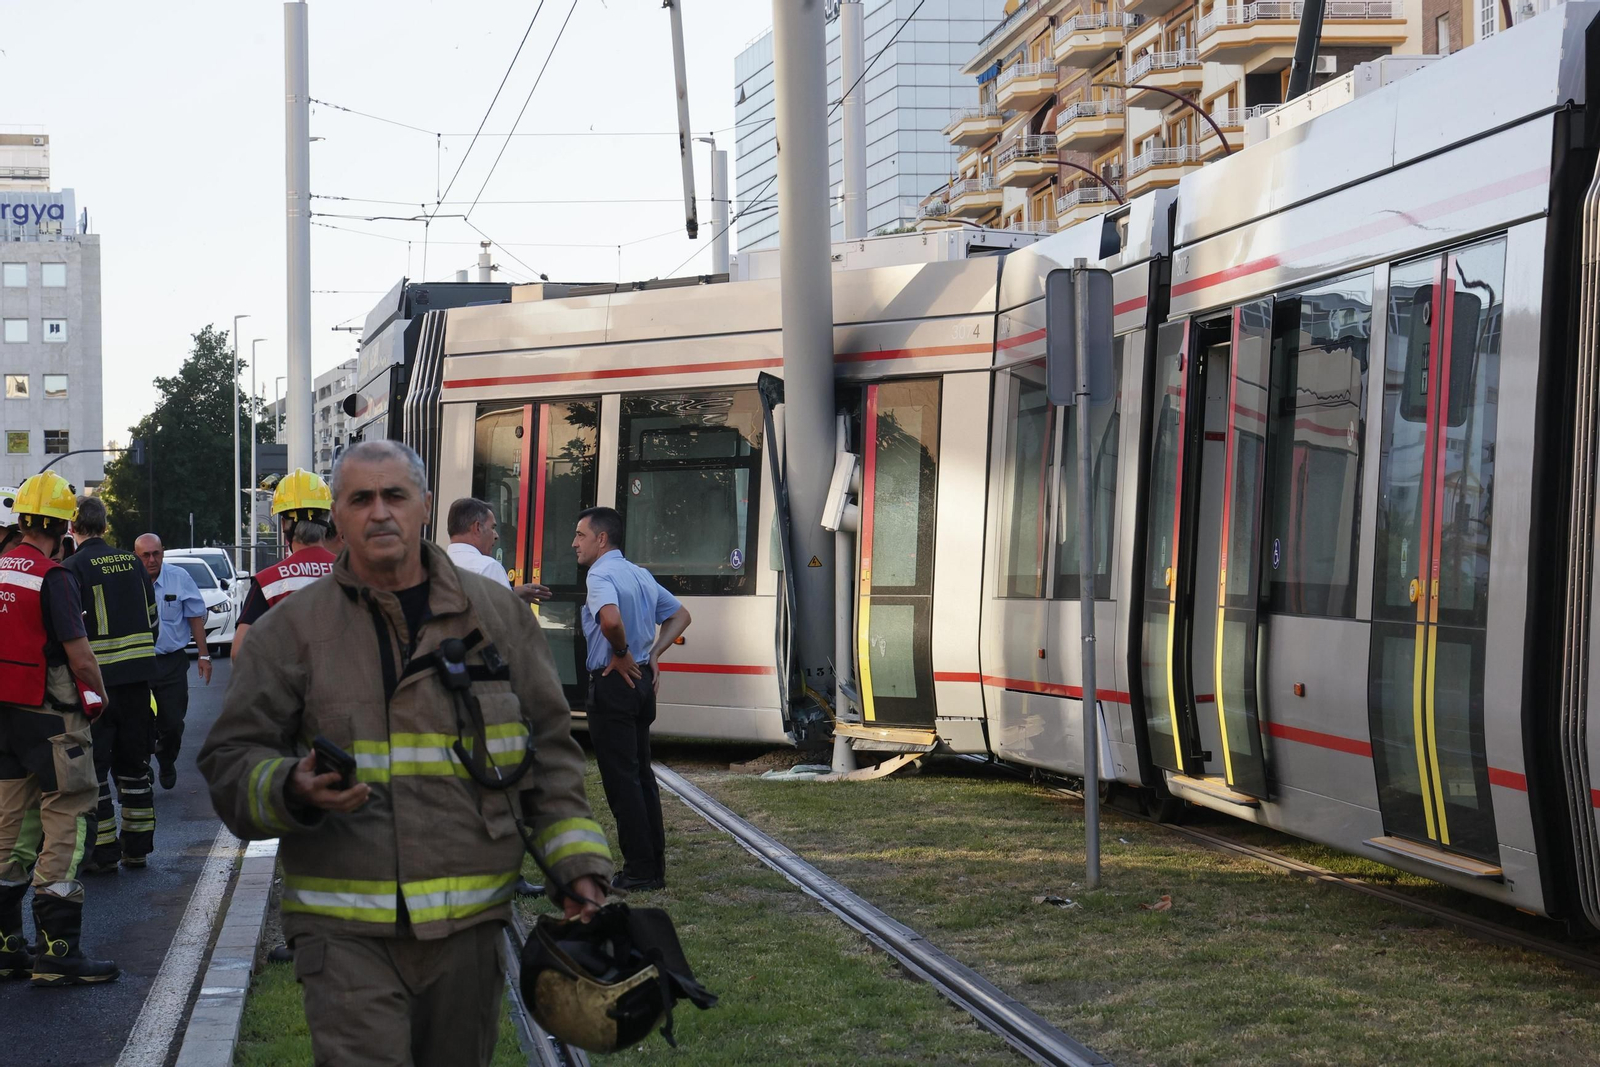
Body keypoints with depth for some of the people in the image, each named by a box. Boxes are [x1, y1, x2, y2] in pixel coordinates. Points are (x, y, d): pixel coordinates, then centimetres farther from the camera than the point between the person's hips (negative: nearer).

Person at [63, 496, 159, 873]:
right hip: (137, 674, 5)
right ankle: (137, 846, 19)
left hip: (96, 676, -5)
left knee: (93, 764, 3)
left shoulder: (74, 567, -10)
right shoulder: (131, 561, 7)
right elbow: (151, 617, 13)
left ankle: (103, 851, 3)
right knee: (133, 761, 14)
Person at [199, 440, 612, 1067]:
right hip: (346, 929, -2)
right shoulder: (291, 628, 2)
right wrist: (293, 791, -19)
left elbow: (549, 751, 13)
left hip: (470, 921, 2)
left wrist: (577, 866, 4)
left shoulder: (498, 615, 8)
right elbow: (229, 761, 3)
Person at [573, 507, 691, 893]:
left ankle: (639, 871, -2)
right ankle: (655, 867, 17)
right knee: (641, 774, 14)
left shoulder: (601, 575, -14)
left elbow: (611, 618, -35)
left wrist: (621, 654, -17)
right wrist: (653, 654, 13)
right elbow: (680, 616, 24)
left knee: (620, 778, -4)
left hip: (613, 683, -9)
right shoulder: (642, 575, 14)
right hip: (642, 683, 9)